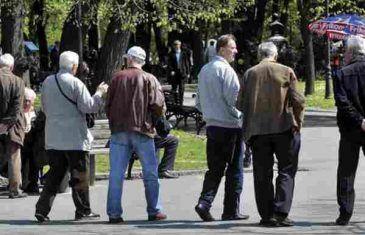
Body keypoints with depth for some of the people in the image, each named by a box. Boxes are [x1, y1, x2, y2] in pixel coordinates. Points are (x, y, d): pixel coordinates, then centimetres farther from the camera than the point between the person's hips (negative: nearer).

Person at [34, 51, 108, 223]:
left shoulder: (47, 82, 7)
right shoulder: (75, 83, -12)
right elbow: (88, 106, -13)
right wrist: (99, 93, 1)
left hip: (53, 138, 6)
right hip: (74, 138, -6)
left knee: (54, 174, 10)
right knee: (80, 175, 4)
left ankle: (42, 209, 1)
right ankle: (83, 211, 9)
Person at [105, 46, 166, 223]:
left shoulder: (117, 77, 5)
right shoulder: (149, 79, -1)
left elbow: (108, 105, 6)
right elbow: (158, 105, -8)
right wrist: (155, 117, 13)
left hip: (119, 131, 2)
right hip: (142, 130, -2)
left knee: (116, 174, 2)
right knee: (150, 173, 9)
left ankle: (114, 213, -1)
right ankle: (154, 211, 11)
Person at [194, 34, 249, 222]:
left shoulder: (204, 70, 13)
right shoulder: (225, 69, -13)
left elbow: (199, 102, 17)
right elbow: (233, 97, -19)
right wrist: (239, 115, -5)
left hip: (211, 125, 7)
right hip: (230, 125, -7)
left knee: (214, 168, 10)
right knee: (234, 169, 2)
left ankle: (205, 202, -7)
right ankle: (231, 210, 4)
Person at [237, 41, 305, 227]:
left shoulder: (249, 74, 2)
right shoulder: (286, 72, -3)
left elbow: (240, 104, 2)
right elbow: (297, 100, -7)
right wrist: (298, 122, 6)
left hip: (257, 130, 2)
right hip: (284, 128, -2)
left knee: (262, 175, 7)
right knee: (286, 172, 5)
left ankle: (267, 215, 6)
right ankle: (280, 213, -5)